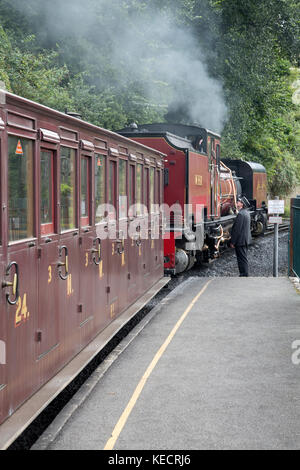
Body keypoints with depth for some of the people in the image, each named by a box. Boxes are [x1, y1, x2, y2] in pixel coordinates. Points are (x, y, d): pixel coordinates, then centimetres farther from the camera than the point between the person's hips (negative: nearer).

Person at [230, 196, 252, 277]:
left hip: (240, 241, -10)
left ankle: (244, 275, -2)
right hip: (246, 240, 10)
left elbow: (237, 229, -20)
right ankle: (245, 274, 22)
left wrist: (232, 242, -15)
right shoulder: (246, 213, 12)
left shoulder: (241, 214, -20)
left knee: (242, 259, -5)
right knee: (244, 258, 16)